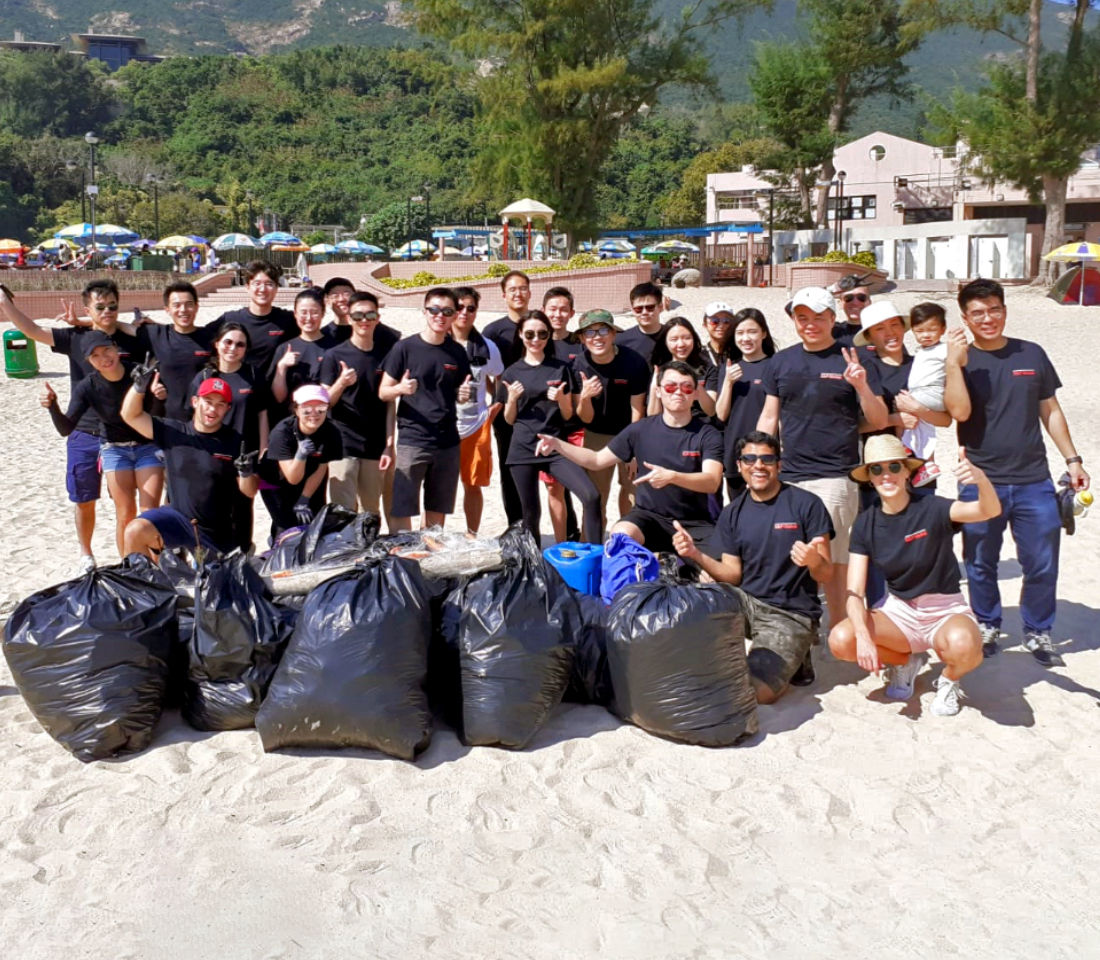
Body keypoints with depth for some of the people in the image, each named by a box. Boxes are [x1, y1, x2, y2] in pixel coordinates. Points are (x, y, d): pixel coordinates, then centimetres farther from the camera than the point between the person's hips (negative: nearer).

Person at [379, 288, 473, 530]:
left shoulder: (457, 352, 9)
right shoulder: (405, 347, -3)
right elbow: (383, 393, -1)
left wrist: (464, 395, -4)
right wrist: (400, 388, -22)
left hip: (448, 442, 4)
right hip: (412, 441, -4)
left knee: (438, 511, 10)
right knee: (402, 510, -6)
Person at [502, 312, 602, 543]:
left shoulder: (560, 369, 7)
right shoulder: (512, 372, 7)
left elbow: (567, 415, 8)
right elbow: (509, 419, 11)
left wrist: (560, 398, -12)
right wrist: (512, 398, -8)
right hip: (523, 449, 1)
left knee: (591, 496, -19)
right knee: (531, 512, 4)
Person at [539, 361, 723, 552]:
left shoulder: (707, 435, -4)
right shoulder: (641, 430, 2)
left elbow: (712, 482, -18)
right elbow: (598, 460, 10)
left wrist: (671, 476, -36)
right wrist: (557, 444, -5)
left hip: (694, 523, -1)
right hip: (648, 515, 1)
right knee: (621, 535, -33)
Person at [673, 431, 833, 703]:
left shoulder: (806, 504, -6)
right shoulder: (732, 514, 7)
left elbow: (826, 575, -6)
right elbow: (733, 576, 4)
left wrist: (814, 561, -30)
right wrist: (697, 555, -13)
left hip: (791, 615, -4)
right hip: (747, 601, 4)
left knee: (752, 692, -23)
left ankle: (792, 663, 9)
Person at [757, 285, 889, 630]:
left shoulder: (852, 361, 2)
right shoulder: (781, 362, 13)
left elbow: (879, 421, 0)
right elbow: (768, 417, 17)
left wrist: (861, 386, -17)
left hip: (835, 477, -4)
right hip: (788, 476, 4)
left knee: (834, 560, -5)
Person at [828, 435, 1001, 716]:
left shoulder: (931, 509, -15)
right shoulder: (866, 524, -6)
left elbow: (990, 511, -33)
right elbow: (854, 592, -10)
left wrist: (981, 480, -55)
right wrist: (863, 636, -29)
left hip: (946, 610, -3)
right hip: (899, 611, 4)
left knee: (963, 645, -39)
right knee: (840, 641, -24)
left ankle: (949, 679, 1)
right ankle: (906, 660, 9)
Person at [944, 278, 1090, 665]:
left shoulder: (1032, 354, 6)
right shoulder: (960, 361, -2)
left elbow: (1050, 411, 13)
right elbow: (959, 411, -18)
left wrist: (1072, 459, 11)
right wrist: (954, 362, -23)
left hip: (1033, 481, 2)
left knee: (1042, 564, 4)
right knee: (981, 565, 9)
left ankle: (1038, 632, 22)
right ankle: (987, 625, 29)